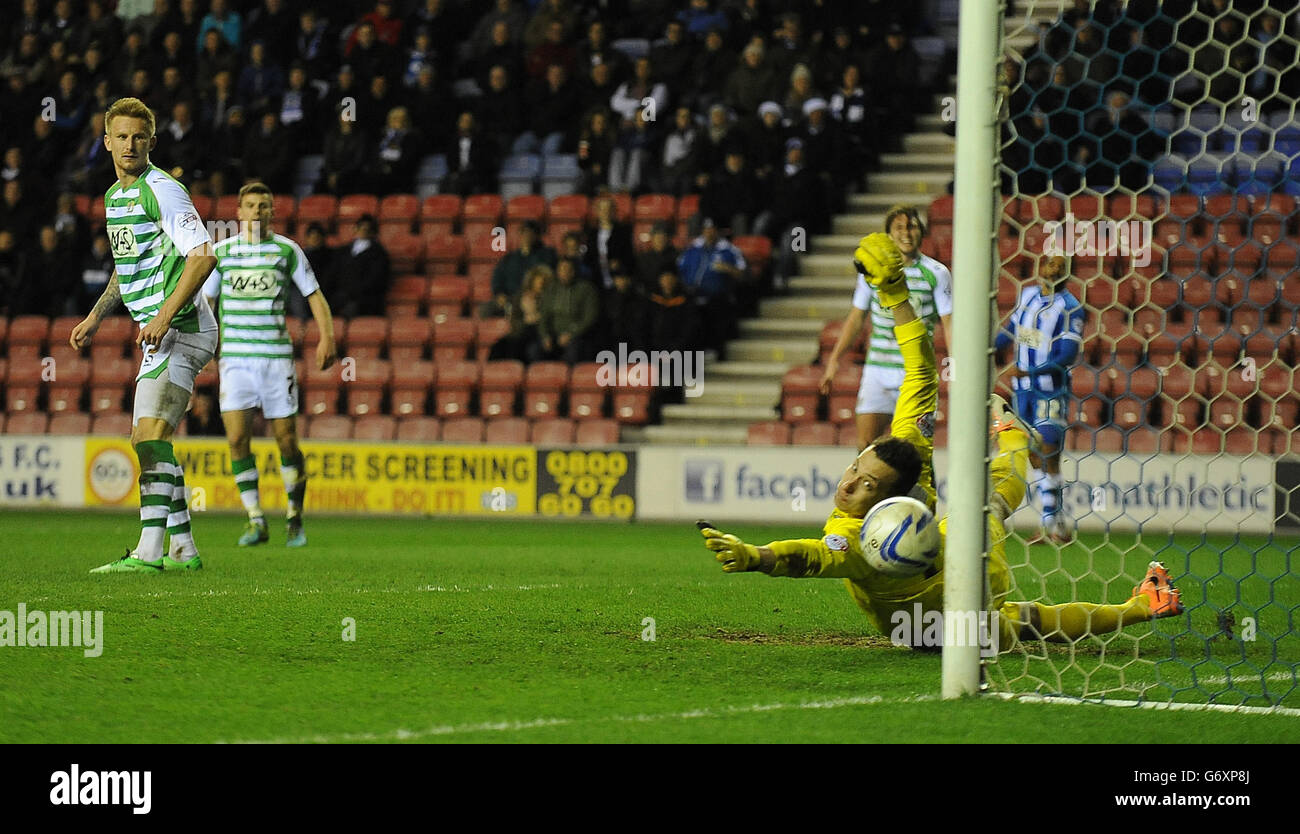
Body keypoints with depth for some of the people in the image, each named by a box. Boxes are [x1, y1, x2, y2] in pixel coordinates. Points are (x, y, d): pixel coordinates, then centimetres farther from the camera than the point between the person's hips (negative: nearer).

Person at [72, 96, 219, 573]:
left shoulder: (162, 190, -13)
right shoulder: (114, 195, 17)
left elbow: (202, 254, -21)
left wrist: (165, 315, -24)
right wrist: (96, 317, 24)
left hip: (181, 329, -10)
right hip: (161, 335, 10)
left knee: (150, 435, -18)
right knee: (147, 439, 10)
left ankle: (149, 552, -22)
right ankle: (183, 549, 16)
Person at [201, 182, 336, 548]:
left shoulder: (287, 250, 4)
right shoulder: (221, 251, 7)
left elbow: (314, 294, 6)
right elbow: (205, 300, 15)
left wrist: (327, 336, -8)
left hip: (276, 355, -1)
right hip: (234, 358, 1)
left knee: (286, 440, -1)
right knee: (237, 438, -10)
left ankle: (295, 519, 16)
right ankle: (255, 521, -4)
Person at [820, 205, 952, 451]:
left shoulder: (937, 273, -2)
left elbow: (949, 323, 0)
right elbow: (856, 318, 15)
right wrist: (834, 359, 13)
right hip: (878, 372, 2)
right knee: (866, 444, -5)